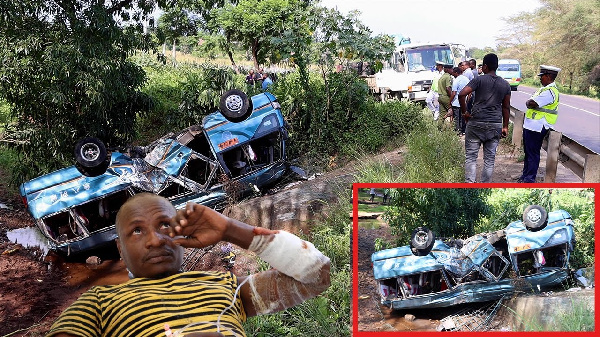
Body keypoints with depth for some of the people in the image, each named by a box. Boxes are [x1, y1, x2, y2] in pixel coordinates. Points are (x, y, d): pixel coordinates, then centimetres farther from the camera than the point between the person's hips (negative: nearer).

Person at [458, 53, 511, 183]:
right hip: (495, 125, 4)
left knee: (471, 157, 2)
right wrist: (505, 126, 16)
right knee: (489, 159, 9)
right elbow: (506, 107, 10)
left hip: (476, 123, -3)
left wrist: (464, 112, -5)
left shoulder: (479, 80, -5)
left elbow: (461, 94, -17)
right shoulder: (505, 85, 8)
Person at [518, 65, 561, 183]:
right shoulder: (545, 89, 17)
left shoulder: (549, 91, -18)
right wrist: (530, 103, -2)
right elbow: (530, 103, 18)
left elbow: (532, 104, -23)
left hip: (536, 128, -10)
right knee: (528, 151, 18)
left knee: (533, 153, -3)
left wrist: (528, 103, -3)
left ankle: (530, 179, 4)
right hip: (530, 125, 10)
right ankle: (525, 175, 29)